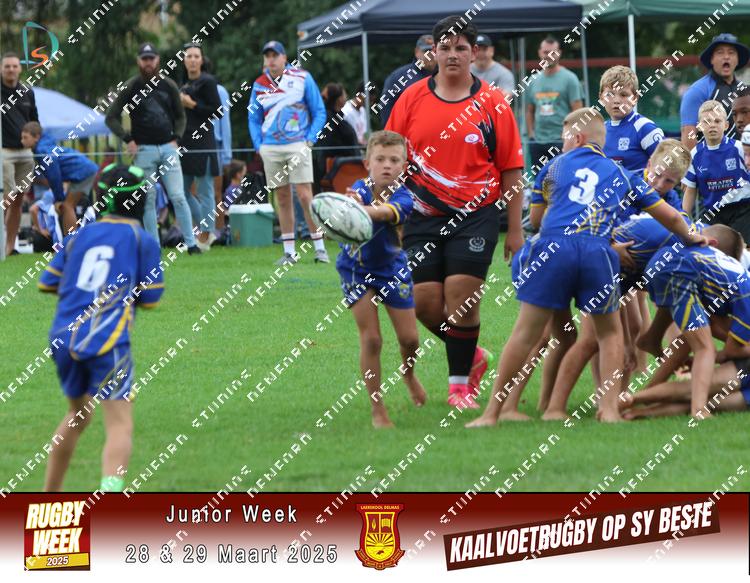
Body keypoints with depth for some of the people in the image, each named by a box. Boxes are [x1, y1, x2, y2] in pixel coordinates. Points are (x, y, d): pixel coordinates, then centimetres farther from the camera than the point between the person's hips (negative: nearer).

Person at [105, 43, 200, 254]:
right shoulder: (131, 87, -1)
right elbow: (111, 117, 1)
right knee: (148, 200, 0)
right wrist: (128, 140, -8)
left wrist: (176, 138, 5)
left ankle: (191, 243, -2)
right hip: (144, 150, -2)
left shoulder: (168, 86, 9)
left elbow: (180, 116, 20)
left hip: (168, 148, 2)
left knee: (178, 197, -5)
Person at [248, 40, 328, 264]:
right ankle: (289, 252, 8)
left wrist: (309, 140, -5)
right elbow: (253, 119, 17)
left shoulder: (302, 78, 1)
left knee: (305, 196, -9)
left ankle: (319, 247, -3)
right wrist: (258, 145, 4)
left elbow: (319, 112, 4)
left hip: (297, 145, -3)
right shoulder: (259, 85, 9)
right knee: (282, 199, 4)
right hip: (270, 149, 3)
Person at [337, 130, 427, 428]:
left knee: (409, 338, 5)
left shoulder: (402, 196, -22)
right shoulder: (360, 189, -19)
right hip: (357, 269, -1)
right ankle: (378, 409, 2)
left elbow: (385, 212, -45)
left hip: (392, 269, 1)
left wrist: (361, 209, -67)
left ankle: (408, 373, 41)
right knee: (371, 338, -9)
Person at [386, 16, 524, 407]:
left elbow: (511, 169, 1)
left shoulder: (493, 104, -1)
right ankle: (471, 356, 25)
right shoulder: (412, 98, 4)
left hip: (476, 214, -3)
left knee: (461, 299, -10)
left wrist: (515, 230, -2)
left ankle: (460, 383, 7)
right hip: (424, 214, 3)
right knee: (425, 303, -1)